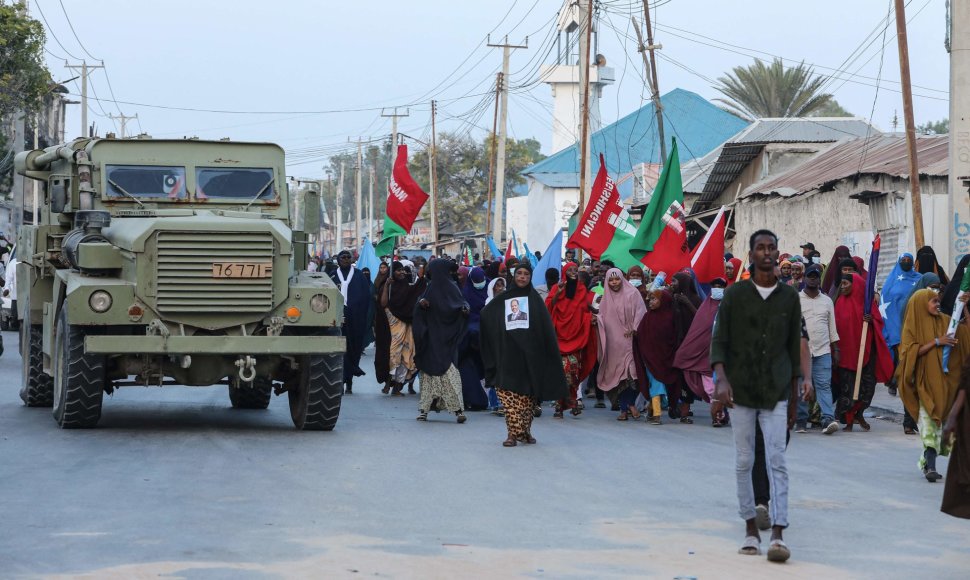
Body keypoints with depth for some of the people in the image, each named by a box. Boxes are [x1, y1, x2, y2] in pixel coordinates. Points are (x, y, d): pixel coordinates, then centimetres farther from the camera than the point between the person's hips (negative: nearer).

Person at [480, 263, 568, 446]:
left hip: (530, 354, 0)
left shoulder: (535, 299, 9)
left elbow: (546, 328, 4)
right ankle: (514, 432, -10)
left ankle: (525, 430, 12)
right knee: (509, 392, -10)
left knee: (528, 393, 1)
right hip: (509, 353, 0)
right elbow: (485, 315, 11)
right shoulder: (503, 299, 11)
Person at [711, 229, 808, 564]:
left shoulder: (789, 297, 6)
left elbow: (794, 345, 12)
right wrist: (721, 379, -16)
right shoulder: (734, 295, 1)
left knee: (777, 461, -9)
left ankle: (778, 534, -14)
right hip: (741, 389, 0)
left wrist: (795, 386, 12)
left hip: (776, 392, 0)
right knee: (744, 462, 5)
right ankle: (750, 527, 15)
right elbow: (719, 340, -2)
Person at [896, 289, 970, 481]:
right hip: (925, 380, -4)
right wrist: (936, 342, -16)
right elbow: (910, 351, -11)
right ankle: (930, 466, -16)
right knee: (929, 418, -11)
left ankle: (928, 463, 16)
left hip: (945, 379, 4)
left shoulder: (945, 321, 10)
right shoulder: (913, 325, 0)